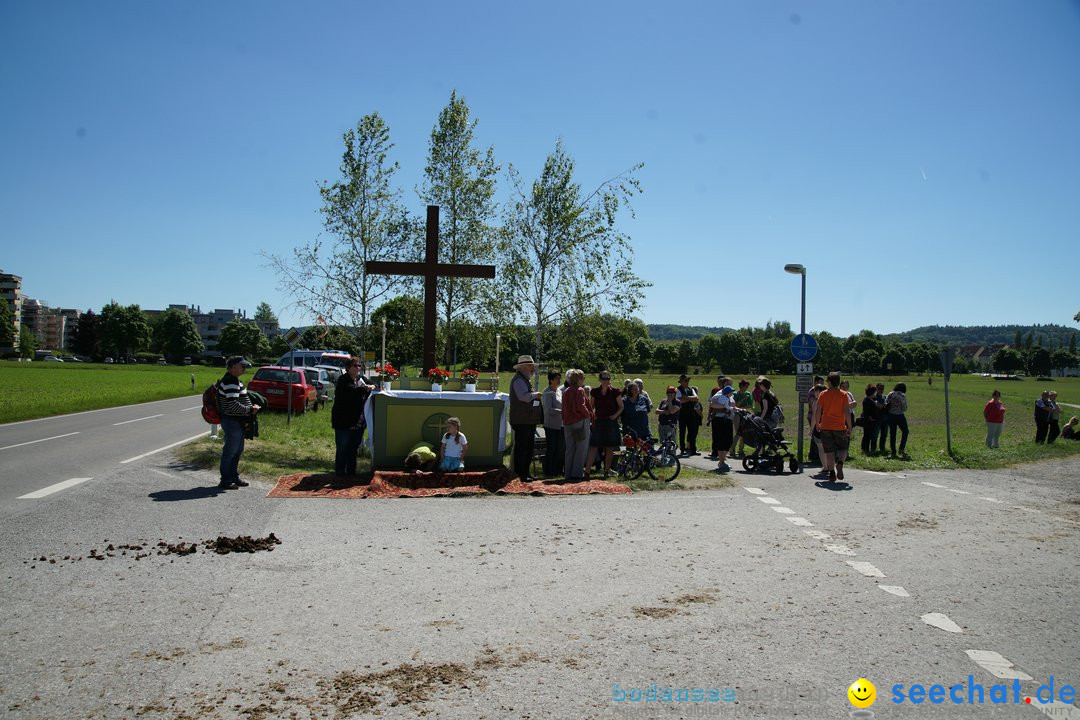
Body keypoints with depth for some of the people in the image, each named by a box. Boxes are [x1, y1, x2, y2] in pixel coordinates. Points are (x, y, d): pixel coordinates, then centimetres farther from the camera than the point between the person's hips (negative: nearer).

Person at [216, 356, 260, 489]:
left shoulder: (234, 380, 15)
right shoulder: (230, 382, -20)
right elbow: (233, 405, -27)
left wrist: (251, 407, 11)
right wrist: (250, 409, -17)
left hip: (238, 422, 11)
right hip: (232, 422, -11)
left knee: (238, 451, 17)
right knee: (230, 452, -2)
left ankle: (234, 477, 28)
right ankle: (225, 481, 6)